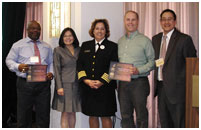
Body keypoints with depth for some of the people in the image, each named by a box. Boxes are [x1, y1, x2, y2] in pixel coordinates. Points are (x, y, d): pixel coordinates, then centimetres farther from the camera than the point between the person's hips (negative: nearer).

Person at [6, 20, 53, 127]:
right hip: (25, 84, -2)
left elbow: (51, 62, 16)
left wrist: (51, 73, -5)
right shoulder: (18, 45, 7)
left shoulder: (46, 46, 16)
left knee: (43, 114, 5)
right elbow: (9, 60, 4)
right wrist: (18, 66, -17)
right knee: (24, 115, 3)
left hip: (43, 84, 3)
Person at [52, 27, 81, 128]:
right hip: (65, 84, -4)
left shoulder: (79, 50, 12)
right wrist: (59, 87, -11)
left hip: (76, 84, 4)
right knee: (65, 113, -2)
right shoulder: (58, 50, 1)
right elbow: (57, 70, -4)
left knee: (73, 112, 10)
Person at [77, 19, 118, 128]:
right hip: (87, 87, 3)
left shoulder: (112, 46, 4)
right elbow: (79, 64, 8)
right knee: (92, 115, 9)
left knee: (105, 116, -1)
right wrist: (86, 80, -7)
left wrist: (101, 82, -14)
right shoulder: (85, 45, 14)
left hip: (105, 87, -3)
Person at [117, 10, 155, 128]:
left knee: (141, 116, 2)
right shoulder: (120, 41, 14)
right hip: (123, 83, 5)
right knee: (125, 115, 12)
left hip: (139, 83, -5)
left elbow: (152, 62, -5)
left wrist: (138, 70, -18)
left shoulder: (145, 40, -2)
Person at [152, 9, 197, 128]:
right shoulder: (155, 39, 12)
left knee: (179, 123, 2)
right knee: (164, 122, 16)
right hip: (160, 86, 6)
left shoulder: (184, 39, -7)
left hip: (176, 88, -6)